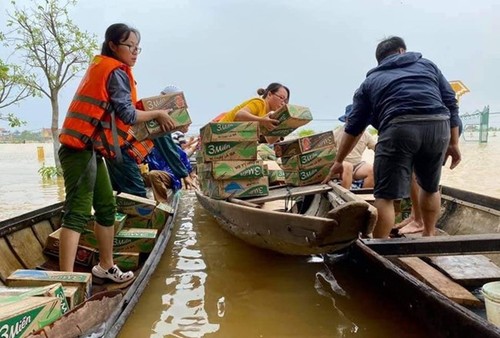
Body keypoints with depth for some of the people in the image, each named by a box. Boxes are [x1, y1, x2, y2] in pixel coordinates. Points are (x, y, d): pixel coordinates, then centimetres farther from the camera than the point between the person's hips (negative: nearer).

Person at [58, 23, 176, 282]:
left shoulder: (100, 66, 20)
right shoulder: (116, 72, -8)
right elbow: (127, 115, -13)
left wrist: (149, 116, 15)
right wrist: (157, 114, 0)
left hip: (88, 149, 10)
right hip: (82, 149, -10)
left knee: (107, 207, 15)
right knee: (78, 213, -13)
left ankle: (105, 267, 26)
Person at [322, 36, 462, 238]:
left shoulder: (371, 80, 25)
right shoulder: (427, 64, 29)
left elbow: (354, 126, 20)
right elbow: (451, 102, 19)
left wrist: (338, 161, 27)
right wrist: (453, 143, 21)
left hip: (399, 127, -3)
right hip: (438, 125, 3)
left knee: (386, 196, 1)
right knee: (430, 187, 24)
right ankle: (429, 236, 38)